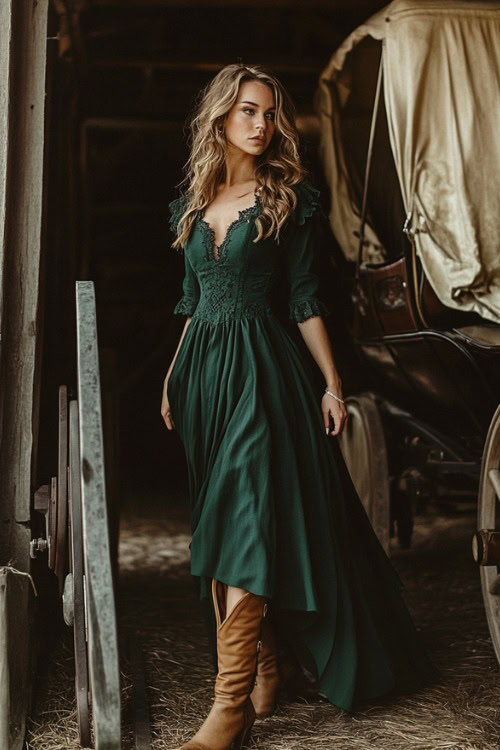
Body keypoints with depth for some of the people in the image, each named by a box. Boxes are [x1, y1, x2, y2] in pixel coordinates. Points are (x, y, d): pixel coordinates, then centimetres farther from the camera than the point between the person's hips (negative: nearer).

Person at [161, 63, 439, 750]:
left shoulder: (290, 198, -2)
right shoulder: (193, 201, 12)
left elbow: (305, 298, -2)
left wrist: (332, 384, -5)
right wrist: (173, 376, 17)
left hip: (261, 367, -6)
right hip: (202, 366, 6)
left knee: (244, 524, -13)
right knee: (218, 528, 8)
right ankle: (264, 666, 21)